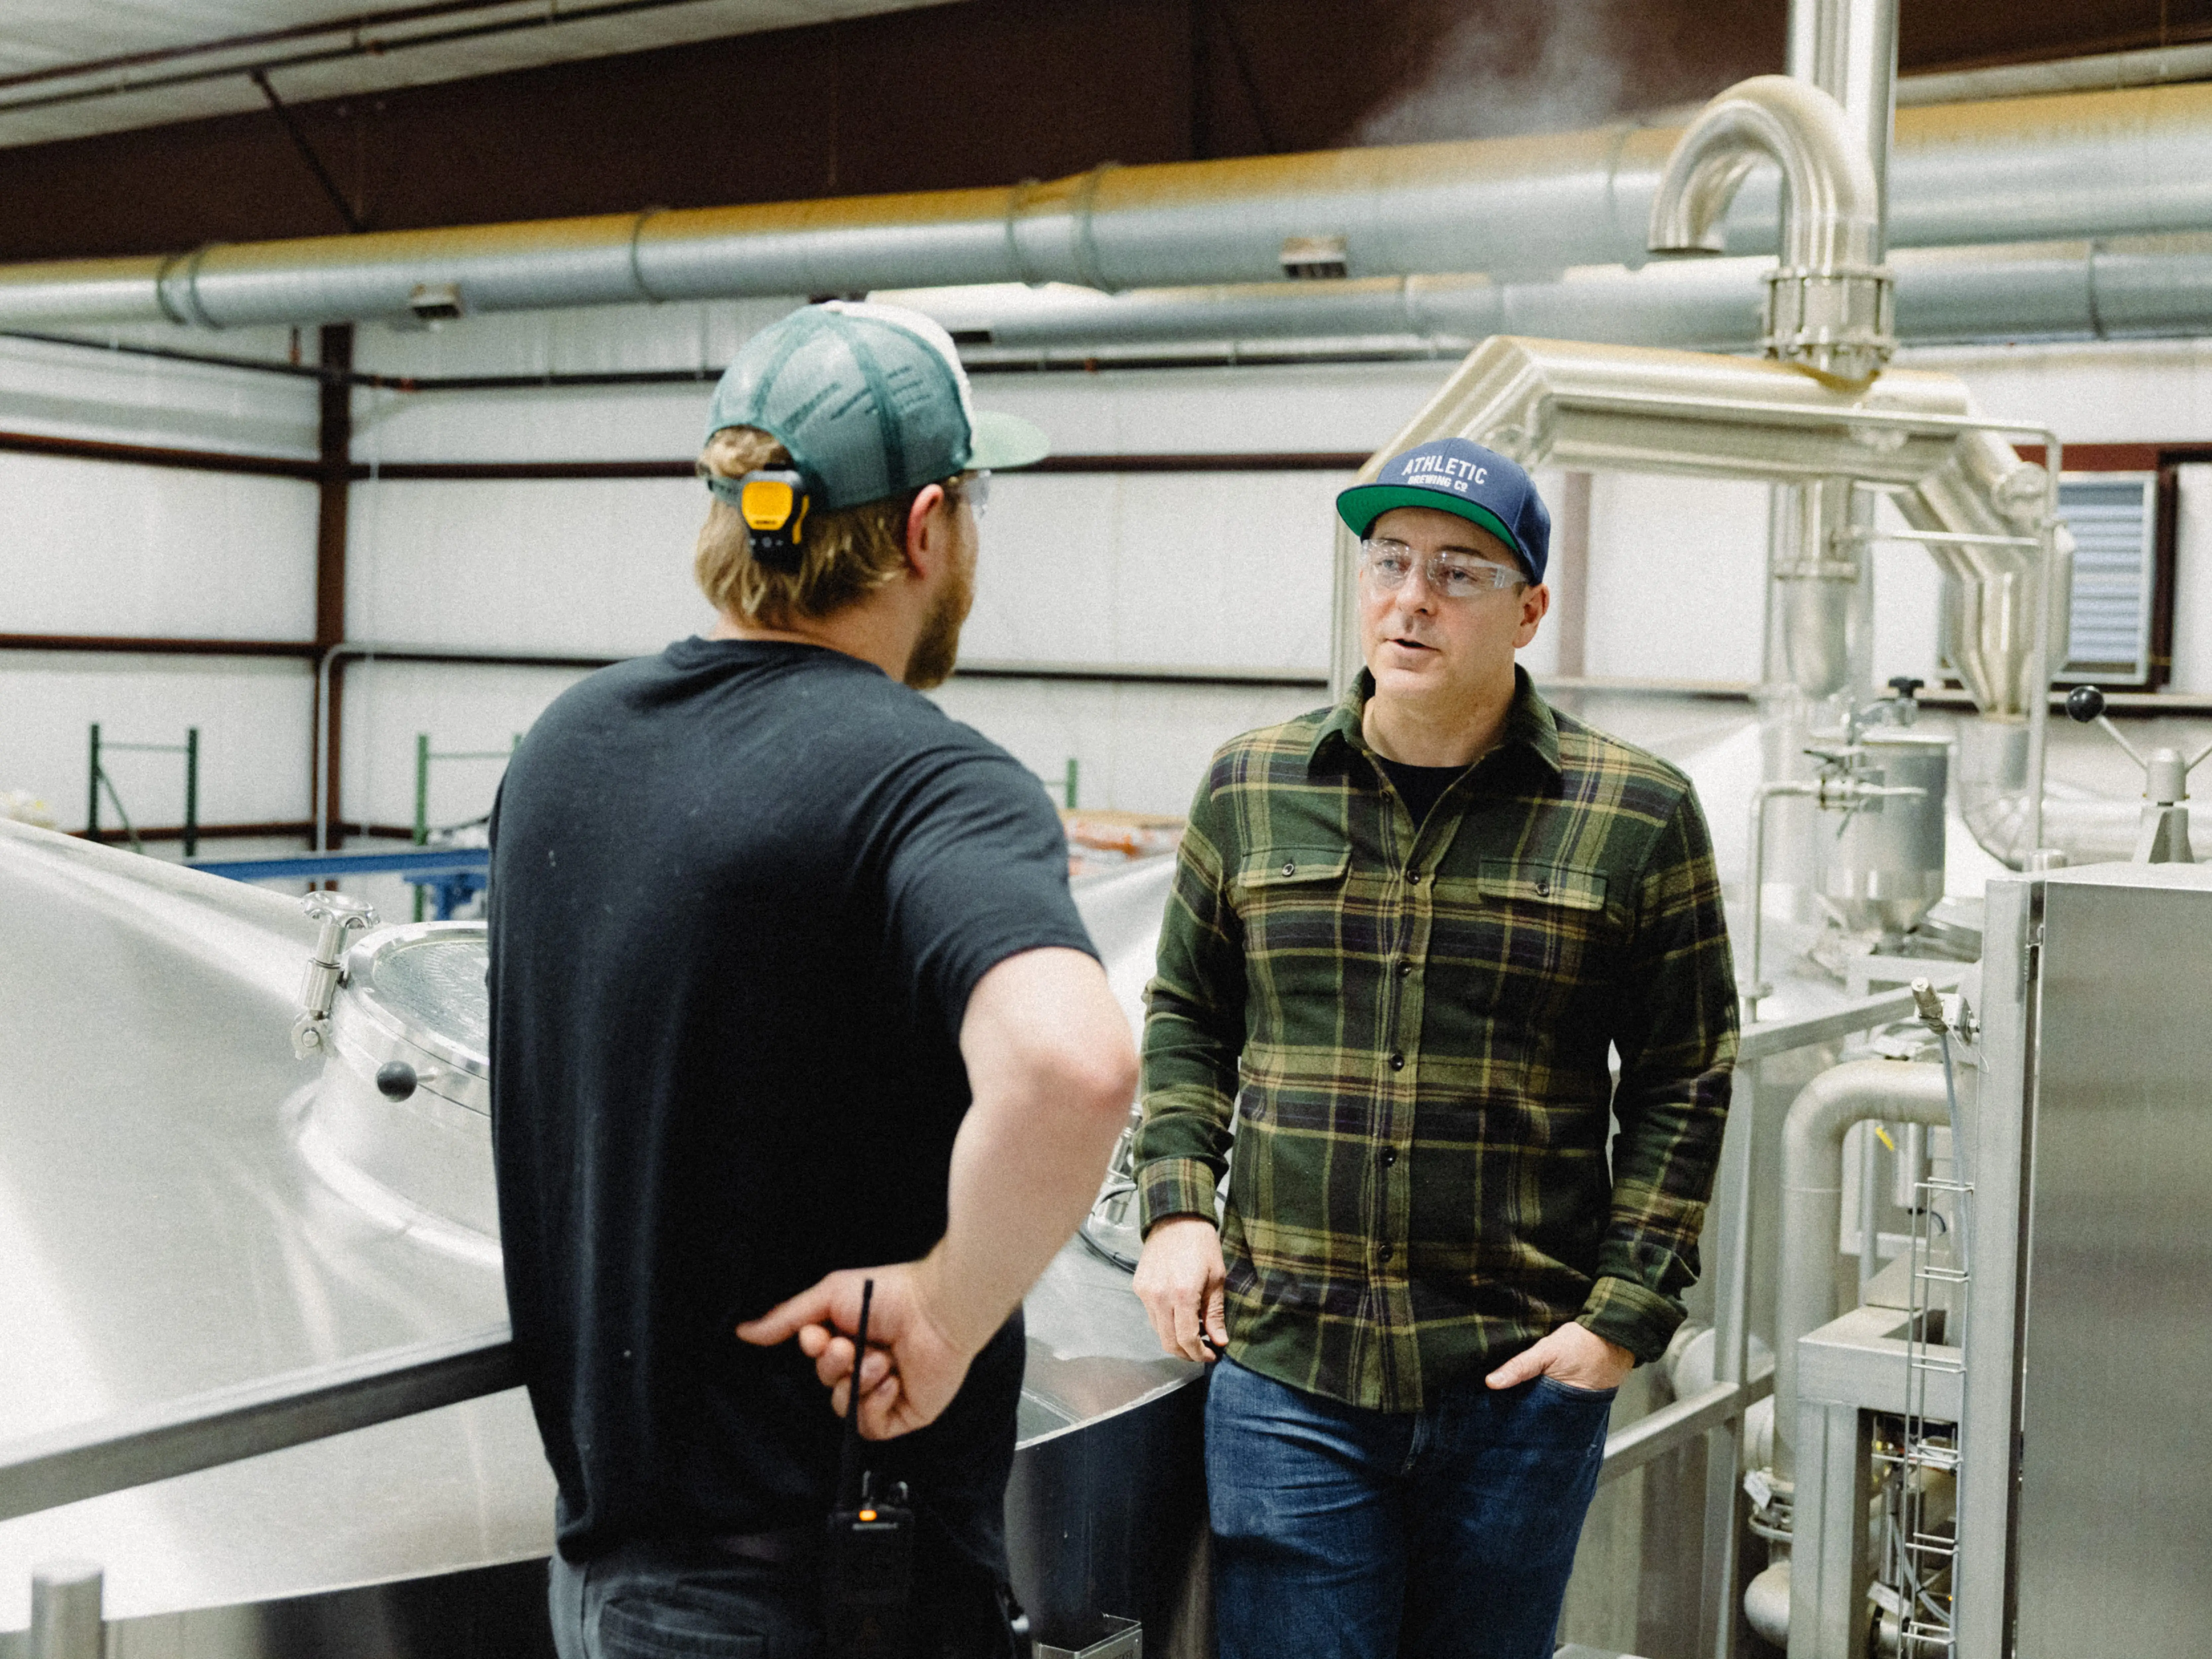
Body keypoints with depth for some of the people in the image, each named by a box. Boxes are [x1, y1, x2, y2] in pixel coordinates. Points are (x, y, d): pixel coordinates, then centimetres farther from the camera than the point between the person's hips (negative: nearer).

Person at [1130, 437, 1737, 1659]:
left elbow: (1683, 1087, 3)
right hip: (1287, 1371, 1)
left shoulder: (1636, 815, -2)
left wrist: (1626, 1313, -3)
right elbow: (1187, 1016, 15)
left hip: (1521, 1377, 0)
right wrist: (1178, 1204, 2)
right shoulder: (1252, 787, 4)